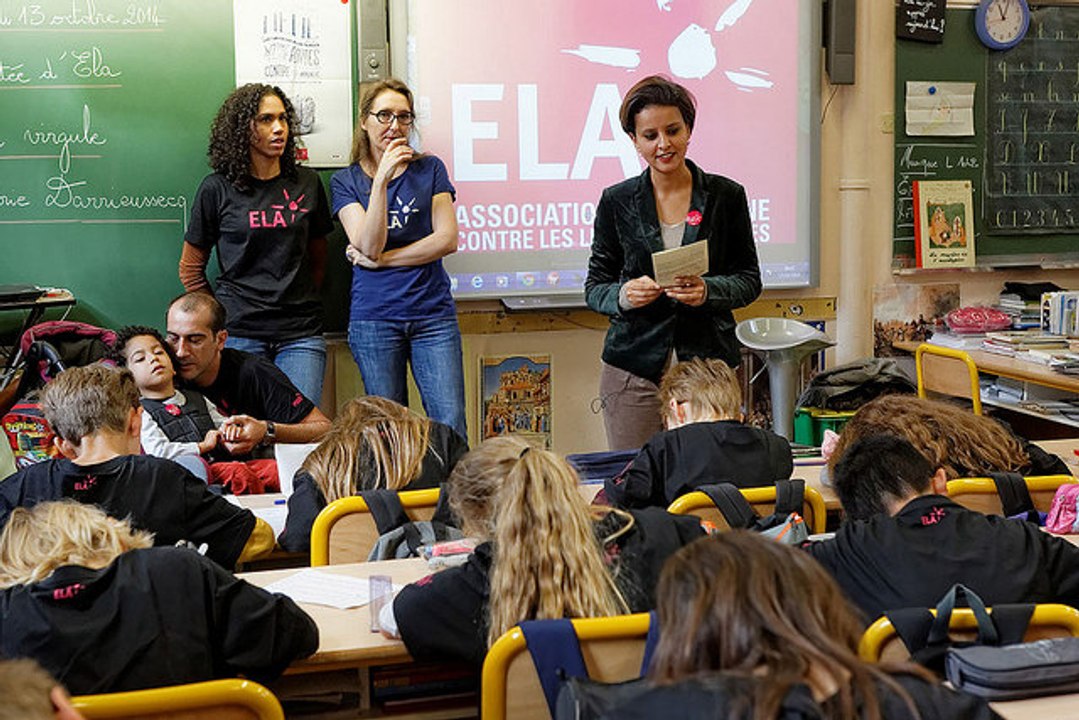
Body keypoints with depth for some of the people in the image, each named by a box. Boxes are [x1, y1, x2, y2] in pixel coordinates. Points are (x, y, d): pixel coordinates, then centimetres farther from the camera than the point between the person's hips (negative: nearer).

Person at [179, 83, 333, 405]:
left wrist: (303, 302, 13)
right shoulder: (218, 189, 2)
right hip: (239, 332, -2)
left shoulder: (306, 183, 10)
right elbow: (191, 267, 9)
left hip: (301, 333, 2)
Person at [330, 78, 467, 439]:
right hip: (373, 318, 0)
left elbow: (447, 239, -2)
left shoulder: (429, 169, 8)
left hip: (433, 314, 0)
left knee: (451, 427, -7)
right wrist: (381, 179, -15)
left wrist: (381, 260, -6)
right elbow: (368, 245, -7)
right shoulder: (346, 181, 7)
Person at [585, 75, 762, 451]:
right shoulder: (617, 201, 5)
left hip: (709, 364, 0)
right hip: (633, 371, 0)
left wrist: (708, 290, -13)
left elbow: (750, 279, 7)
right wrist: (623, 296, -14)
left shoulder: (726, 196, 5)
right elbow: (595, 287, 8)